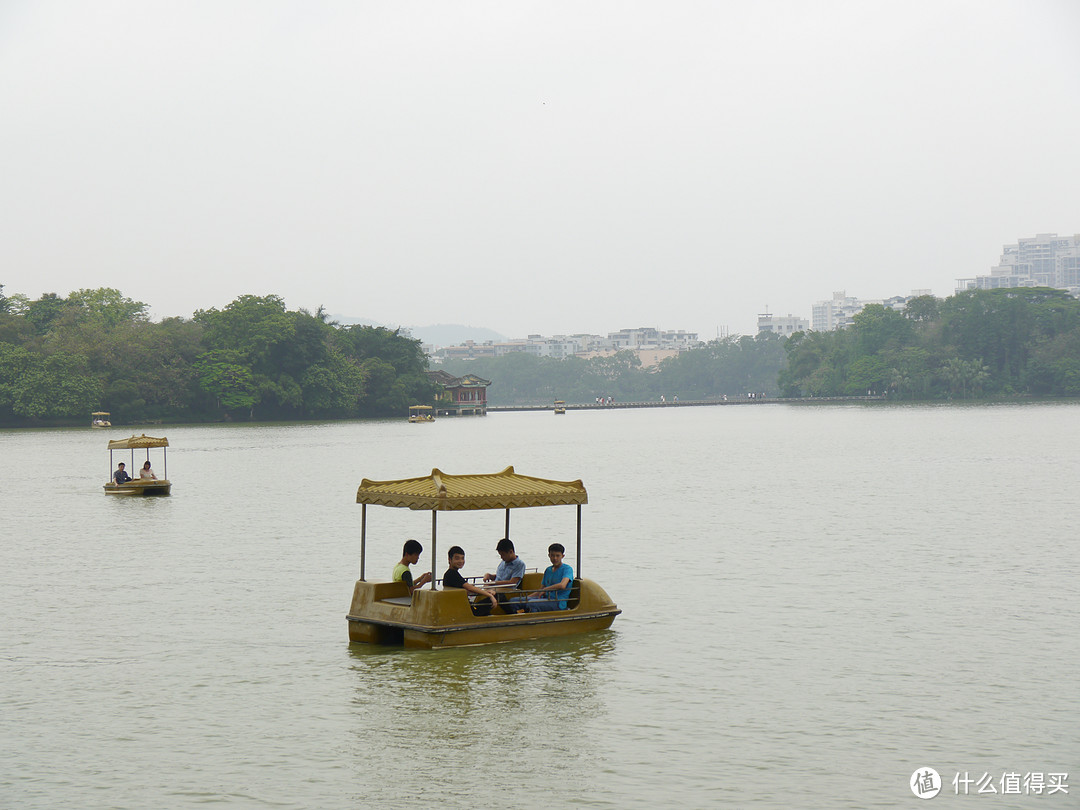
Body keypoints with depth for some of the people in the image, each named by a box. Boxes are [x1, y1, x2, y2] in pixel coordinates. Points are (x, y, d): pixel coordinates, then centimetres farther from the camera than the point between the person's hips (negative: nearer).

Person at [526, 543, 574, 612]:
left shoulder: (567, 569, -3)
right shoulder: (548, 570, 21)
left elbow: (562, 585, -22)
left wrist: (545, 589, -11)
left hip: (558, 603, -7)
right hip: (546, 599, 7)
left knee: (532, 603, -33)